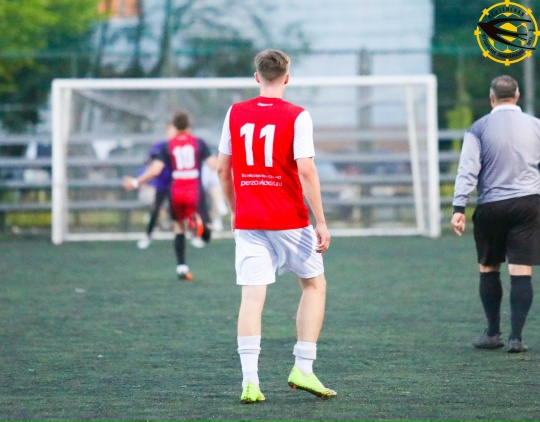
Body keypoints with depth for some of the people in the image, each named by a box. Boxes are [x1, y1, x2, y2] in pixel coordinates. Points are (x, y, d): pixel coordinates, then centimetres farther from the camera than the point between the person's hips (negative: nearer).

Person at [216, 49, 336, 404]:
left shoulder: (236, 114, 5)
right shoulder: (296, 116, -7)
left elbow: (222, 168, 9)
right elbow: (306, 171, -14)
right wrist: (321, 222, -10)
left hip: (247, 223, 3)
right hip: (289, 221, -3)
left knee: (252, 296, 0)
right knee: (315, 285, 16)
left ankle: (250, 381, -10)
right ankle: (303, 368, 8)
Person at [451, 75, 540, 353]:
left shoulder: (479, 129, -2)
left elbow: (467, 170, -9)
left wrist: (458, 208, -10)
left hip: (491, 207, -1)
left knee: (488, 269, 14)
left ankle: (493, 333, 17)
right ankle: (516, 337, -5)